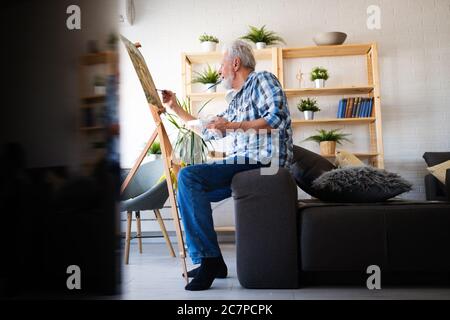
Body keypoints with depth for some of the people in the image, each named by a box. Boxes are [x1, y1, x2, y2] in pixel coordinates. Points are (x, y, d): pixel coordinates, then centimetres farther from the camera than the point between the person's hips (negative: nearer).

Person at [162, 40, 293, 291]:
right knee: (188, 187, 9)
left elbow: (277, 118, -14)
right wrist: (176, 108, 36)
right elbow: (208, 131, 35)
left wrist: (233, 126, -12)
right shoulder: (237, 101, 28)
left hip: (264, 162, -9)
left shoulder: (262, 79, 3)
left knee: (188, 176, -23)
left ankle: (210, 259, -19)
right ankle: (208, 261, 6)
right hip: (243, 163, 9)